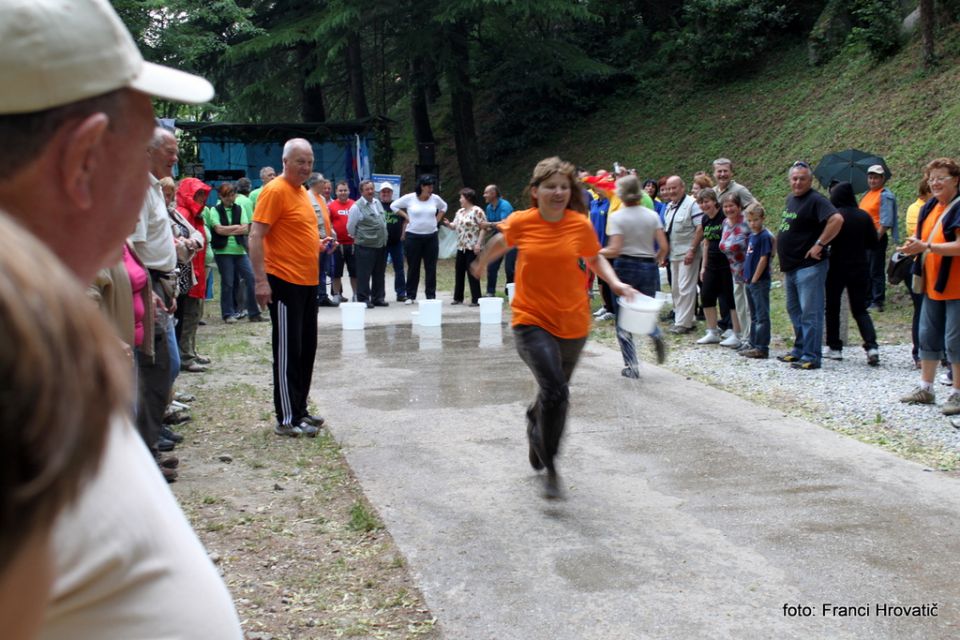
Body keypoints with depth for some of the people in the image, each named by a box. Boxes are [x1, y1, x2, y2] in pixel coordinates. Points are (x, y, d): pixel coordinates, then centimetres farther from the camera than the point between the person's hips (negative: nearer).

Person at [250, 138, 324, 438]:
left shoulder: (301, 191, 15)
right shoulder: (275, 191, -12)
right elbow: (256, 237, -17)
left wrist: (319, 244, 10)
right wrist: (261, 280, -23)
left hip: (307, 282, 9)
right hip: (284, 282, -9)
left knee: (307, 348, 14)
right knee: (288, 351, -5)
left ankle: (299, 410, 24)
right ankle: (287, 419, 1)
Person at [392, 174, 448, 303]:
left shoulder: (435, 198, 2)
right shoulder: (409, 198, -5)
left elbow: (444, 207, 22)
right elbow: (394, 206, 6)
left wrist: (437, 219, 9)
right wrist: (406, 216, -1)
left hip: (431, 236, 2)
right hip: (413, 236, -2)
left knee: (431, 268, 4)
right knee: (413, 267, 3)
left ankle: (431, 296, 10)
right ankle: (410, 296, 10)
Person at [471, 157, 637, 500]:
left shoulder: (580, 225, -7)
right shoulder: (521, 223, -9)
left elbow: (595, 258, 11)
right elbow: (502, 242, 14)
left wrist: (615, 282, -6)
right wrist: (482, 263, 31)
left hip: (573, 324, 3)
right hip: (532, 321, -3)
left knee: (554, 392, 20)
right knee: (555, 391, -21)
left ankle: (535, 424, 56)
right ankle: (550, 467, -4)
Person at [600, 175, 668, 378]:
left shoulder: (617, 217, -8)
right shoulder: (652, 215, 2)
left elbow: (614, 251, -16)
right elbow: (663, 247, -2)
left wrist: (595, 251, 1)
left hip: (625, 267, -3)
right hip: (649, 268, 3)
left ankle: (631, 365, 0)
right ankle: (656, 334, -12)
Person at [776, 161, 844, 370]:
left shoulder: (815, 200, -13)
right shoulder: (790, 199, 15)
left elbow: (837, 220, -27)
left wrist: (820, 245, -23)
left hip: (809, 266, -10)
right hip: (791, 266, 10)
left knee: (810, 313, -7)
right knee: (794, 310, 18)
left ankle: (811, 356, -4)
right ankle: (799, 350, 29)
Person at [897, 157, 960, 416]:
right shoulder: (930, 207, 11)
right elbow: (922, 237, 18)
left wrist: (926, 246, -27)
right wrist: (913, 244, -4)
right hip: (932, 285, 8)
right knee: (928, 335, 14)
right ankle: (925, 388, 25)